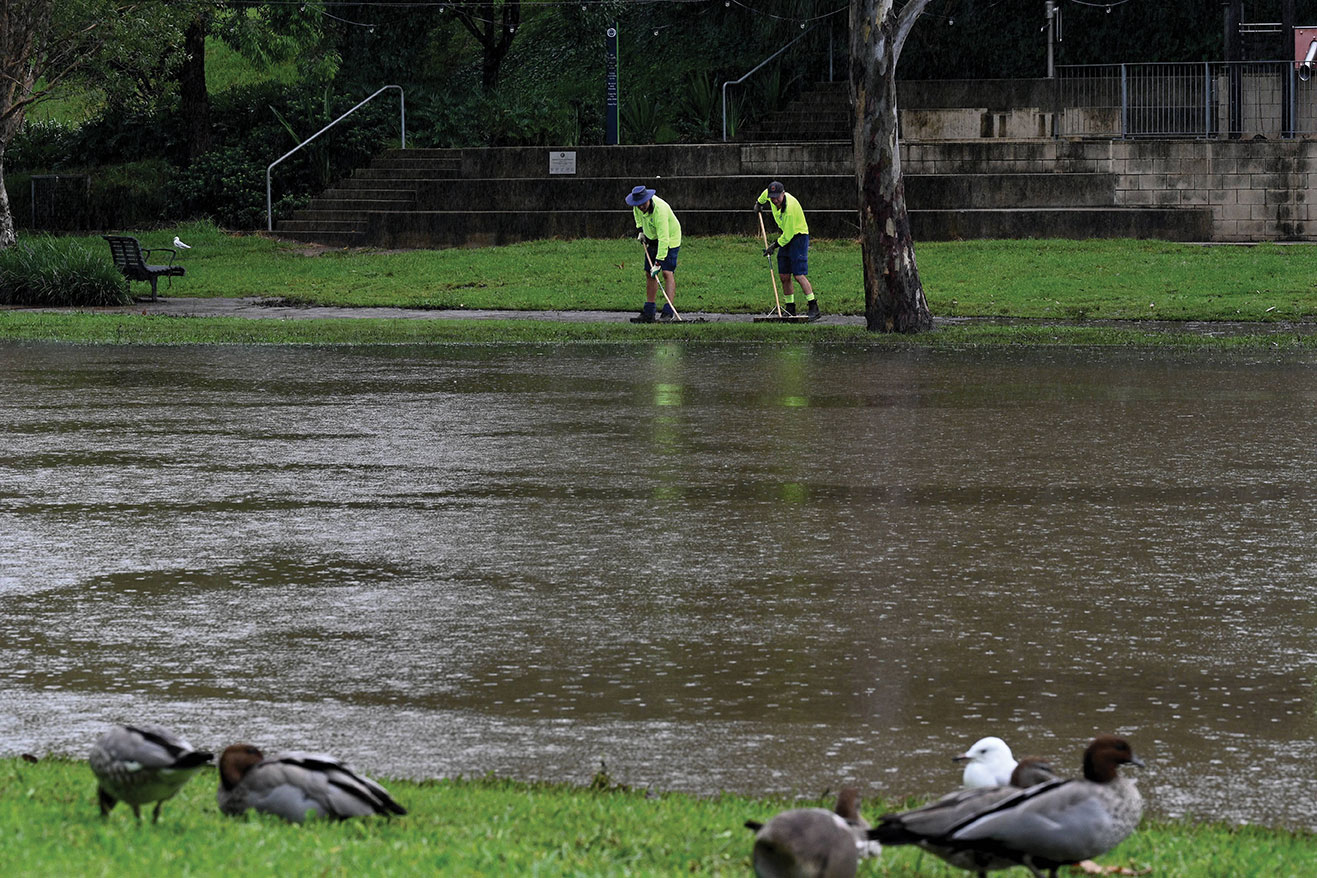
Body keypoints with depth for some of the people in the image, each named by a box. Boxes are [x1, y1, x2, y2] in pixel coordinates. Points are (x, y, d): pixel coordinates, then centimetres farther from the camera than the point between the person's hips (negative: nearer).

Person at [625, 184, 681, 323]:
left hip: (669, 240, -7)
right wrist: (640, 229, 7)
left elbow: (664, 239, -38)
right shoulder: (638, 207, -14)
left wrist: (658, 263, -40)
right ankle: (648, 313, 10)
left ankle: (668, 311, -23)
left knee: (667, 273, -19)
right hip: (652, 239, 7)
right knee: (649, 274, 5)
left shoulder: (660, 210, -36)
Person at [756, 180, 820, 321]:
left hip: (798, 237, -8)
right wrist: (759, 202, 39)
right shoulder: (772, 196, -5)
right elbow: (766, 193, 24)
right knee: (784, 276, 4)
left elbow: (788, 235, -22)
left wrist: (774, 246, -11)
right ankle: (790, 310, 10)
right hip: (785, 238, 8)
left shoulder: (790, 209, -29)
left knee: (799, 275, -16)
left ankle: (814, 309, -15)